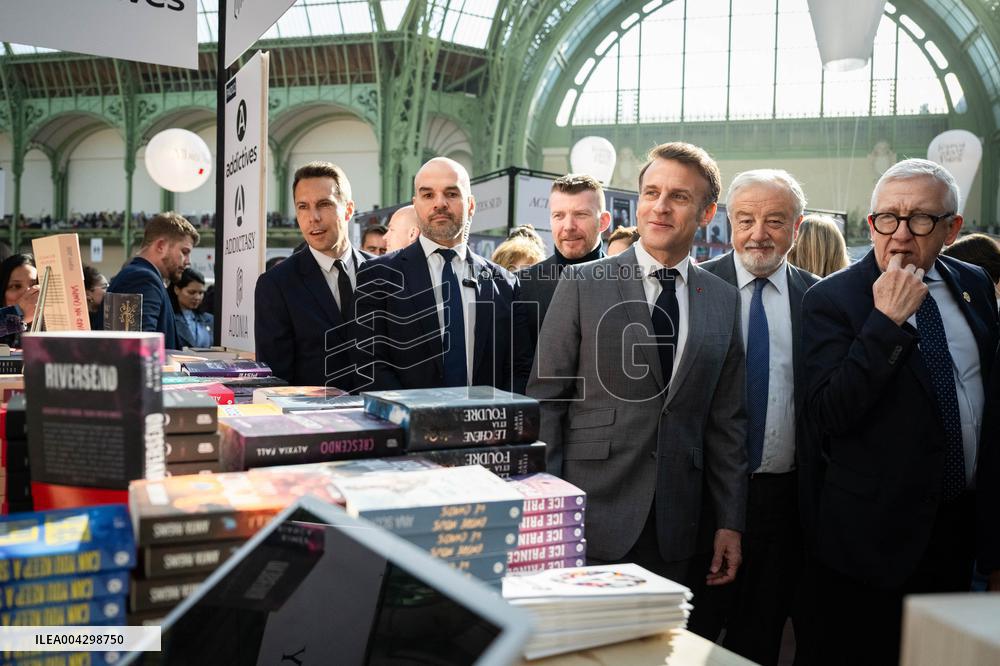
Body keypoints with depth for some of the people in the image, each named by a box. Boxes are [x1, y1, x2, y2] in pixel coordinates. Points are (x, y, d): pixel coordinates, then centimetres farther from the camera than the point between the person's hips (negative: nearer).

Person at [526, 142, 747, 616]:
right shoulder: (583, 284, -1)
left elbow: (727, 419, 10)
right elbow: (545, 399, -2)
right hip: (592, 522, -2)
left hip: (680, 528, 3)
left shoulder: (723, 300, 8)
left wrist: (730, 522, 7)